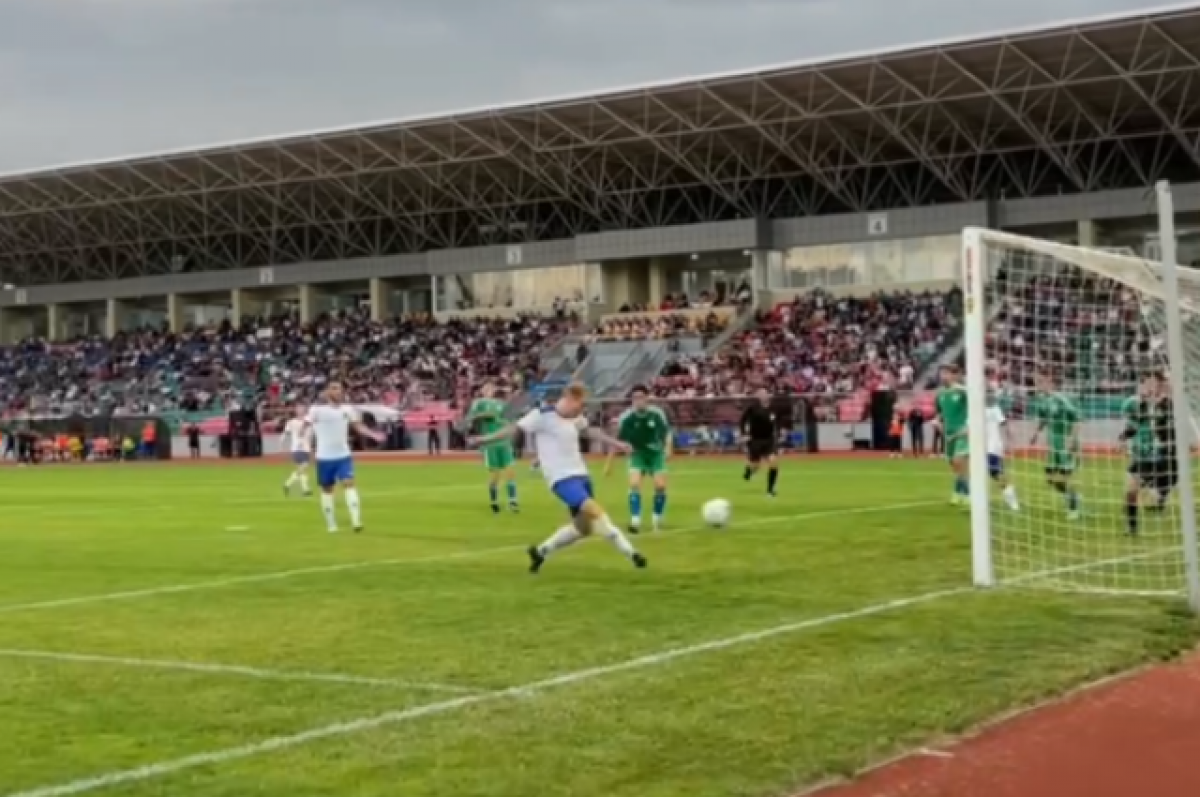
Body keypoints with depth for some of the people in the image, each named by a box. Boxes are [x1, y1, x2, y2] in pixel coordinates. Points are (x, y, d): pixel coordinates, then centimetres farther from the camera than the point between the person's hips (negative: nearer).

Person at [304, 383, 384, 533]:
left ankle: (356, 522, -20)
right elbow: (306, 424, -11)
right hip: (324, 457, -2)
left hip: (343, 456, 2)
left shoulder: (347, 409, 4)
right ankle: (331, 524, 21)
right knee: (327, 490, 9)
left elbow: (358, 426, 12)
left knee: (349, 484, -14)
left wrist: (373, 435, 2)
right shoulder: (318, 410, -8)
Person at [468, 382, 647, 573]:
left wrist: (616, 444, 36)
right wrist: (485, 439, -17)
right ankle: (629, 552, -15)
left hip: (580, 476, 9)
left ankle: (541, 552, 28)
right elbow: (515, 428, -13)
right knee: (596, 512, -23)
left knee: (583, 526, 11)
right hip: (562, 478, -9)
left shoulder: (575, 418, 11)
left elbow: (591, 431, 28)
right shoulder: (542, 415, -12)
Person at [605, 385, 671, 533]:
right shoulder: (626, 417, -19)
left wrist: (667, 447, -19)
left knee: (660, 486, -10)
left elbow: (666, 432, -1)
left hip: (656, 454, 0)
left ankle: (657, 519, 12)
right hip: (637, 454, 0)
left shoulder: (657, 414, -18)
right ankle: (635, 522, -15)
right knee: (634, 484, -19)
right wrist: (609, 463, -7)